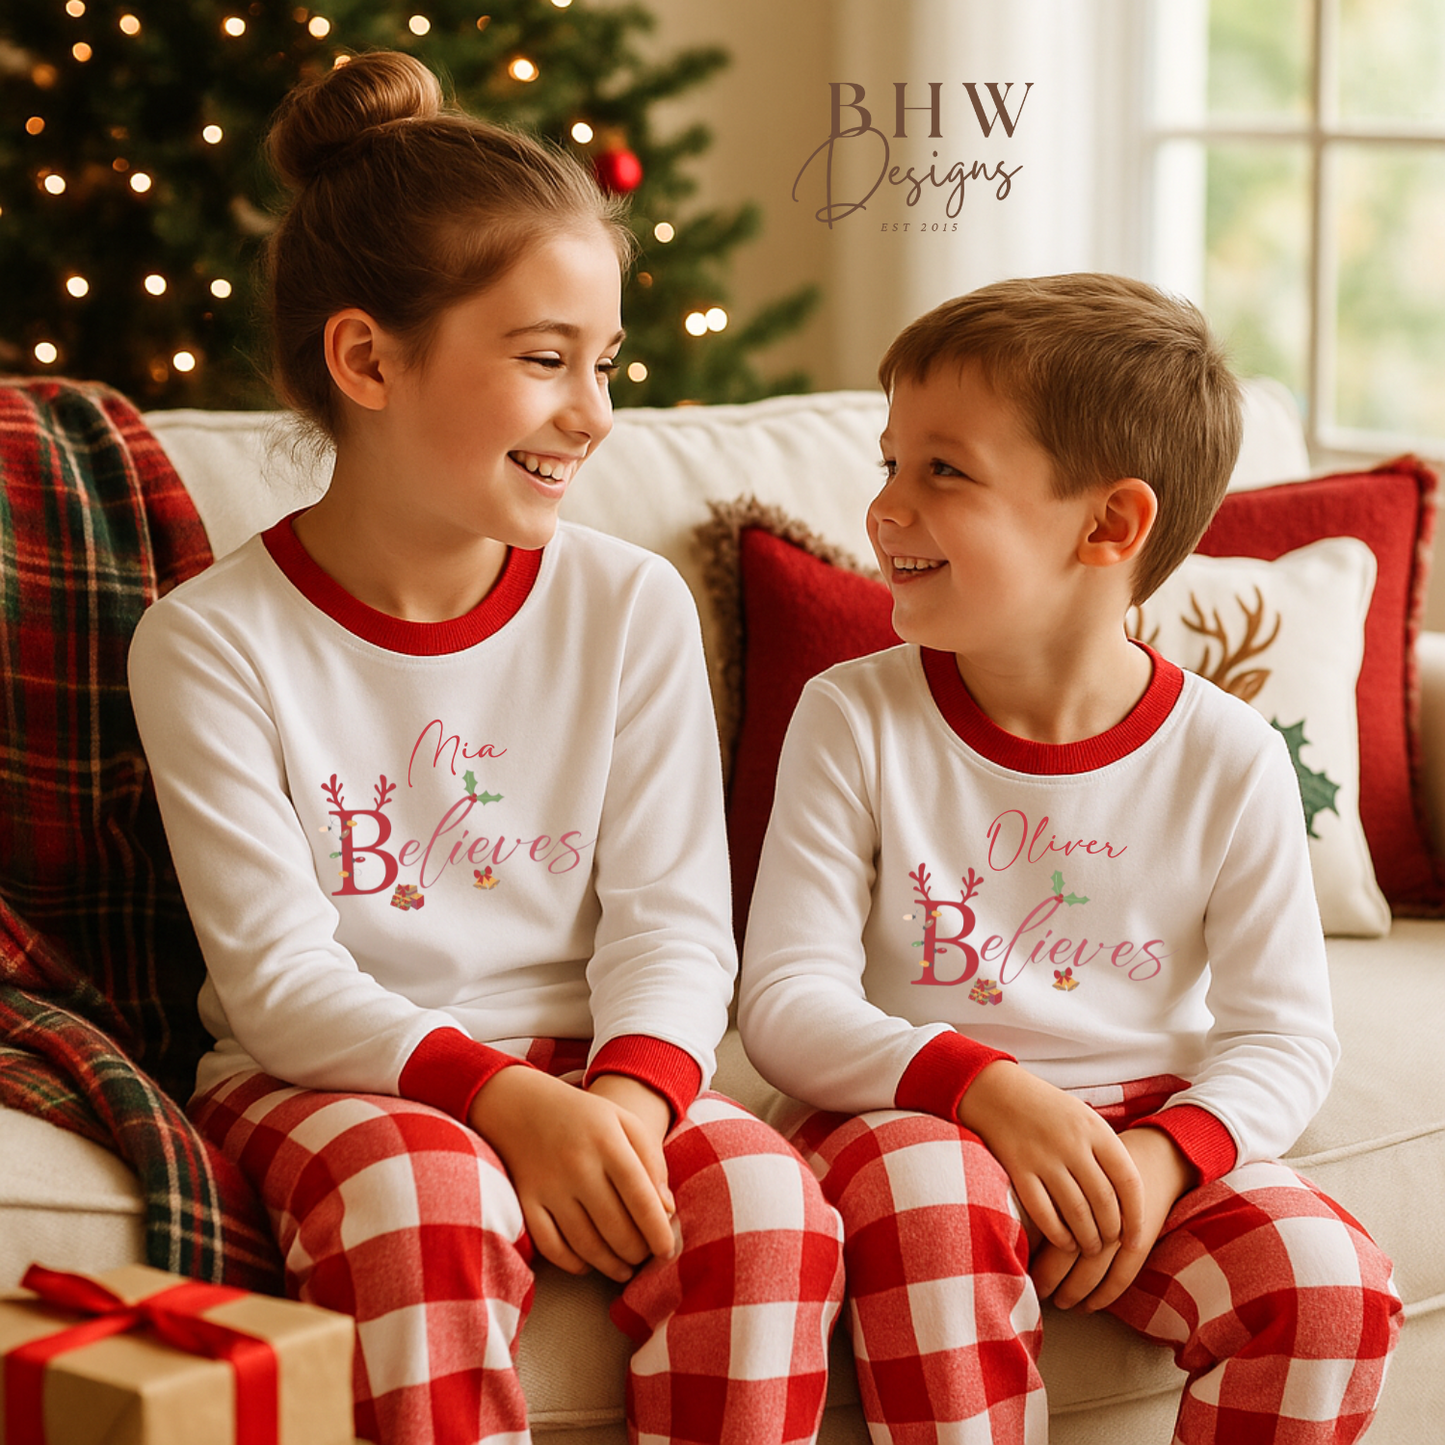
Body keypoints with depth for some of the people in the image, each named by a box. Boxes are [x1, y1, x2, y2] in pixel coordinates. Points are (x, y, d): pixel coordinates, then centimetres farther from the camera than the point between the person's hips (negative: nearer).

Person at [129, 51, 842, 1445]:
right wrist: (501, 1100, -27)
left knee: (761, 1189, -27)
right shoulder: (211, 640, -6)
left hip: (590, 1065, 3)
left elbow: (672, 916, -1)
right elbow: (280, 972, -11)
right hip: (321, 1075, -2)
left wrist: (630, 1091, -23)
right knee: (426, 1190, -36)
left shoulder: (632, 609, 2)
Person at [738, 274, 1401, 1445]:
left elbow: (1285, 1031, 1)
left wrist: (1166, 1154, -20)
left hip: (1146, 1133, 1)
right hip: (917, 1117, -1)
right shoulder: (855, 721, -6)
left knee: (1329, 1281, -24)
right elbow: (787, 1000, -10)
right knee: (924, 1194, -35)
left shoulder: (1229, 759, -4)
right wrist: (982, 1087, -27)